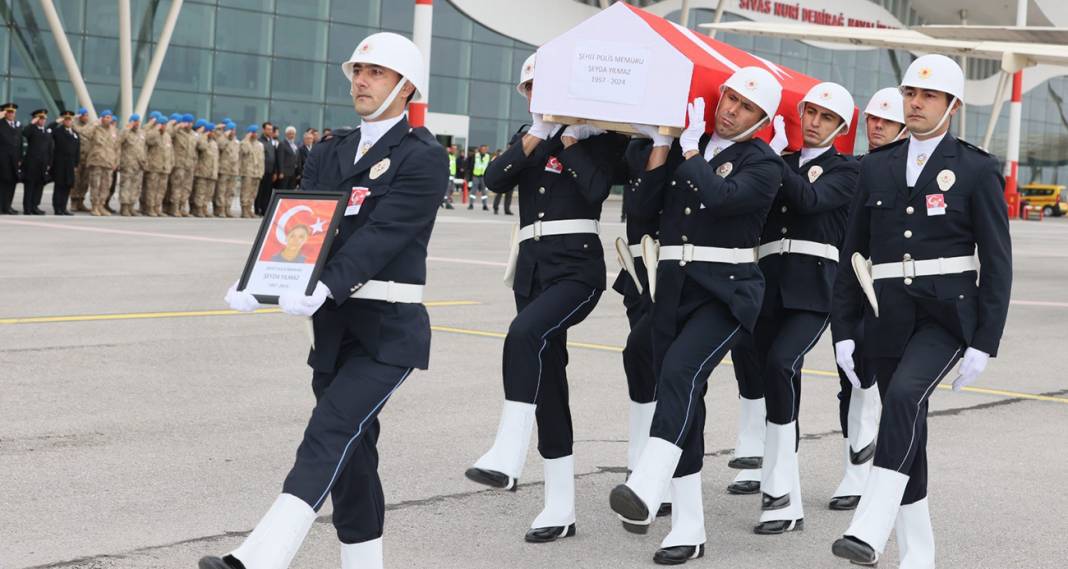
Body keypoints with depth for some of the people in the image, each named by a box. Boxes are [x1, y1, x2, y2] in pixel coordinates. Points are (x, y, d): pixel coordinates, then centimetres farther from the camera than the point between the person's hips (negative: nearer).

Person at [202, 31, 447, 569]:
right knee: (350, 452, 12)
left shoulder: (423, 157, -7)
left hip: (388, 329, -7)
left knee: (328, 435, -18)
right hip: (332, 323, 7)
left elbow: (382, 234, -20)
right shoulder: (329, 152, 13)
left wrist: (323, 288, -33)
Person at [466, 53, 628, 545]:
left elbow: (596, 188, -15)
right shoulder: (533, 138, 18)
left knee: (525, 334, -34)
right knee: (547, 382, 4)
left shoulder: (600, 137, 3)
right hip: (531, 265, 6)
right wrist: (538, 133, -7)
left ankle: (507, 457, -35)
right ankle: (561, 507, 8)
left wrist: (568, 136, -9)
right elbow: (494, 178, 1)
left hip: (577, 266, -6)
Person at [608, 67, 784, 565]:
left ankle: (645, 491, -42)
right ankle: (688, 529, 10)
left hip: (726, 291, -6)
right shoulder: (685, 148, 13)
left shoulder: (763, 163, -2)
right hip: (673, 285, 6)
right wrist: (662, 145, 0)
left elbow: (719, 197, -21)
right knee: (681, 397, 5)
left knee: (681, 370, -29)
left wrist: (689, 148, -10)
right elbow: (639, 207, 5)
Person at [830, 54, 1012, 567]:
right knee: (906, 435, 7)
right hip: (887, 319, 4)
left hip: (947, 316, -4)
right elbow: (852, 253, 12)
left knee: (903, 396, -28)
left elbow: (997, 264, -2)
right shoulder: (876, 167, 10)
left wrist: (983, 345, -8)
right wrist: (844, 331, 6)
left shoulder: (978, 170, 0)